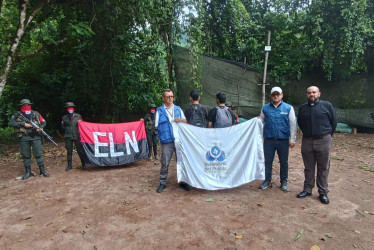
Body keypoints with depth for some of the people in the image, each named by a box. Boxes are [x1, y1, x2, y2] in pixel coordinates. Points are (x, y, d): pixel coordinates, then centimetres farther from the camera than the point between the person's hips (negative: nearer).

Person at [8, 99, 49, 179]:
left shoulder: (36, 114, 7)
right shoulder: (17, 115, 4)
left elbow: (44, 122, 12)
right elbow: (10, 123, -10)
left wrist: (40, 128, -7)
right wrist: (23, 124, -17)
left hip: (35, 137, 0)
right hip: (24, 138, 0)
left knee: (38, 154, 0)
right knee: (25, 155, 7)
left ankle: (42, 170, 7)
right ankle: (28, 172, 17)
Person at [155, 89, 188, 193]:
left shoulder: (178, 109, 14)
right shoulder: (159, 110, 4)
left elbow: (186, 121, 14)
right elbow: (157, 125, 0)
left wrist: (180, 120, -8)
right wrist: (173, 121, -3)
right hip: (166, 141, -3)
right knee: (165, 163, 2)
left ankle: (182, 181, 25)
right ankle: (162, 183, 17)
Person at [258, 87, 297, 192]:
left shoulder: (288, 108, 2)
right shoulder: (265, 108, 6)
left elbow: (293, 125, 2)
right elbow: (261, 122, 14)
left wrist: (292, 139, -1)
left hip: (283, 140, -1)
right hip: (269, 140, 1)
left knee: (284, 162, 11)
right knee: (268, 161, 9)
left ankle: (284, 182, 27)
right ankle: (267, 180, 25)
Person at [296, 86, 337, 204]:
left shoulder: (327, 105, -2)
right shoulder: (302, 108, 8)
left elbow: (334, 121, 5)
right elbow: (299, 122, 21)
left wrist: (328, 135, 9)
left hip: (323, 141, -3)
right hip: (307, 141, 3)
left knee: (323, 169, 6)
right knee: (308, 168, 12)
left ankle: (323, 193, 16)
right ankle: (307, 189, 23)